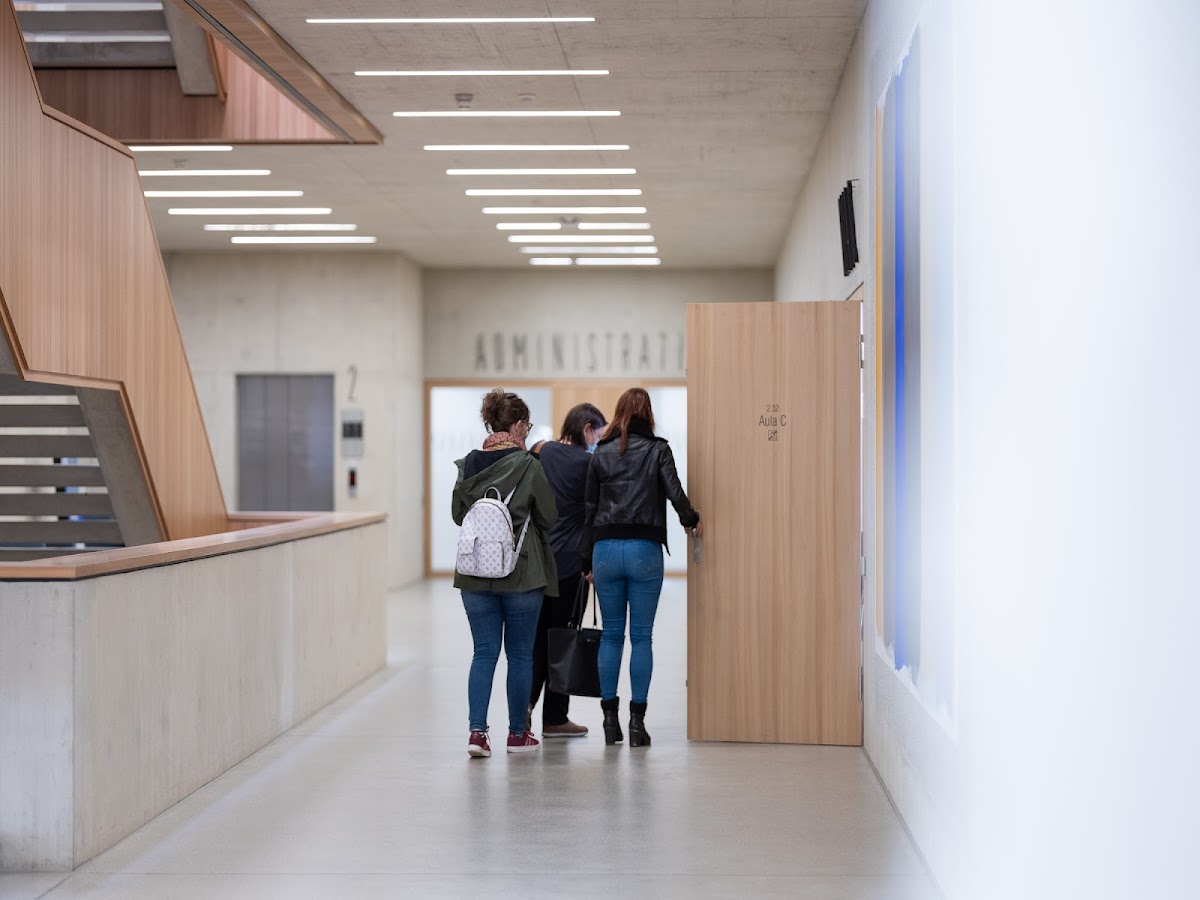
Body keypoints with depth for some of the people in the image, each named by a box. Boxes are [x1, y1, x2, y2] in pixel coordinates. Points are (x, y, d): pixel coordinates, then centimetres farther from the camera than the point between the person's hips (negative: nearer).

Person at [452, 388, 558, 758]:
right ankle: (517, 734, 18)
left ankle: (477, 731, -4)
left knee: (484, 651, 8)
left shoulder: (469, 464, 1)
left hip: (475, 573, 4)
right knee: (520, 654, 9)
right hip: (521, 573, -3)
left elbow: (457, 513, 10)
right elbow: (549, 517, -4)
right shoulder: (528, 466, -12)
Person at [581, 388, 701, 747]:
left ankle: (610, 717, 12)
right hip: (644, 549, -2)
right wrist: (693, 520, 12)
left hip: (606, 549, 2)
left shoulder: (601, 454, 7)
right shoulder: (657, 450, 0)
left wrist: (587, 560, 14)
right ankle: (636, 720, 0)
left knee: (611, 635, 10)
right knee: (642, 636, 2)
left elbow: (589, 508, 8)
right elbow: (675, 493, -9)